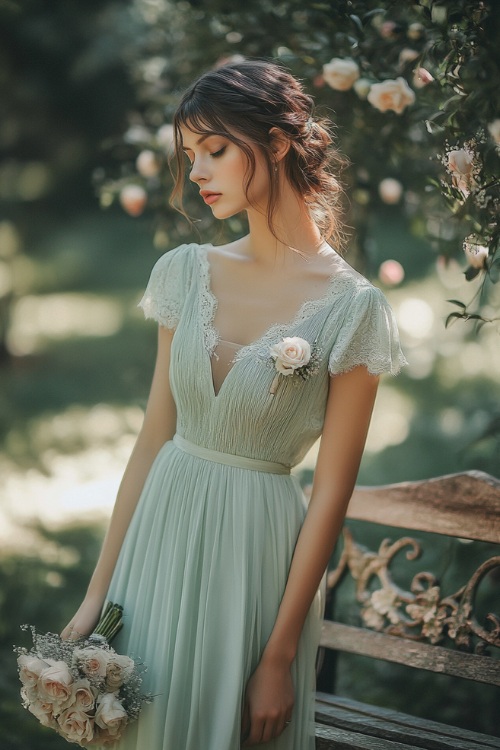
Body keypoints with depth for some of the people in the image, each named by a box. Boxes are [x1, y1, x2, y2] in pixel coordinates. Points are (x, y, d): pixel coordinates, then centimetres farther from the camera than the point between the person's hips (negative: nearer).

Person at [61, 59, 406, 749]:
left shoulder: (352, 309, -12)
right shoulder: (187, 272, 2)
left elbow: (330, 494, -11)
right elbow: (153, 440, 3)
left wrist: (280, 657, -11)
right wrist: (99, 591, 2)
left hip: (256, 555, -4)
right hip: (158, 537, 4)